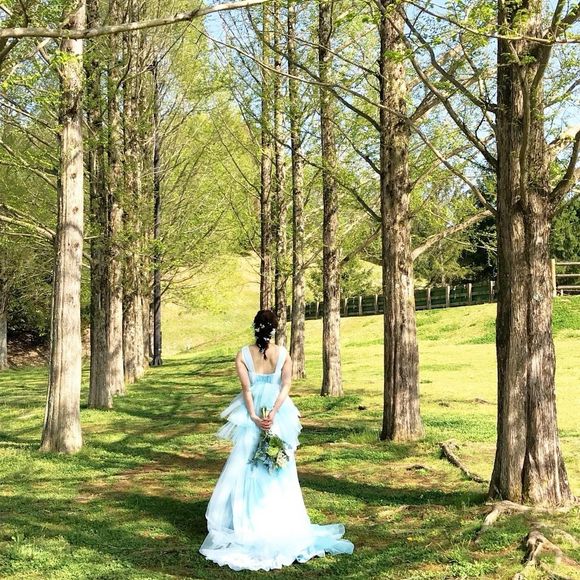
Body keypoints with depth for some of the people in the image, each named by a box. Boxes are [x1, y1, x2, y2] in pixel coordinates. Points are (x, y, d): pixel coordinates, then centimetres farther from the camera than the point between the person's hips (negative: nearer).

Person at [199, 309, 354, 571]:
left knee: (246, 469, 7)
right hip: (278, 417, 1)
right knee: (278, 472, 10)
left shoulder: (244, 354, -5)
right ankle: (281, 527, 15)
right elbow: (285, 386, -12)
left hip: (251, 417, -1)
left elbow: (246, 388, -12)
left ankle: (248, 525, 7)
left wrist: (254, 416, -17)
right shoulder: (283, 354, -3)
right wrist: (273, 413, -19)